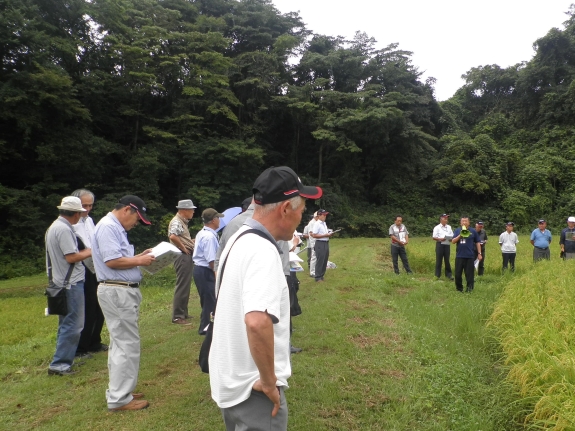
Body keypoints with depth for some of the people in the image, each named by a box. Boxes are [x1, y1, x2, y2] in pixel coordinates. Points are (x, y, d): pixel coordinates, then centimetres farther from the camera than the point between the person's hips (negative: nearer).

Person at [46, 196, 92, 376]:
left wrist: (83, 252, 13)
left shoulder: (54, 226, 14)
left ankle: (63, 358, 28)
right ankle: (59, 364, -1)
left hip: (62, 282, 11)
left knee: (66, 324, 19)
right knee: (73, 325, -5)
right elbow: (71, 257, -22)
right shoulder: (64, 229, -19)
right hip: (71, 283, -11)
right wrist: (89, 252, -8)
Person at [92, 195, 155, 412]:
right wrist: (139, 261, -12)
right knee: (128, 344, -5)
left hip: (122, 292, 11)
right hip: (117, 292, -11)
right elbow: (112, 261, -23)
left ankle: (119, 390, 28)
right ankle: (119, 398, 4)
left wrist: (139, 257, 7)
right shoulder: (108, 226, -15)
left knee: (120, 343, 17)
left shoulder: (116, 228, 17)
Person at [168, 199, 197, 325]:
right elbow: (172, 236, -32)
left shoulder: (183, 222, 18)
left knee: (185, 286, 16)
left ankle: (183, 313, 26)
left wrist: (191, 242, 11)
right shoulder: (176, 222, -14)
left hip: (187, 257, 11)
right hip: (183, 257, -11)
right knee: (182, 287, -7)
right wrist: (184, 248, -21)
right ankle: (177, 316, -2)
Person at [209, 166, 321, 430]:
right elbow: (257, 322, -39)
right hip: (252, 388, -9)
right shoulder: (262, 251, -25)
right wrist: (269, 382, -24)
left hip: (232, 380, 9)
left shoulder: (240, 239, 5)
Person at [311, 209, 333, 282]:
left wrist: (329, 234, 3)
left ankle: (321, 276, 23)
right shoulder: (317, 224, -12)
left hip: (326, 243, 9)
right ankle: (318, 278, 3)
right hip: (320, 244, -9)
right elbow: (314, 235, -19)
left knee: (325, 261, 13)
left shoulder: (324, 223, 15)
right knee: (320, 261, -5)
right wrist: (325, 235, -18)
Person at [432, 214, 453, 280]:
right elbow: (434, 237, -3)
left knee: (447, 260, 8)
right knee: (439, 260, 0)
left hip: (447, 245, 4)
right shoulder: (437, 227, 2)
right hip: (440, 244, -3)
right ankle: (437, 275, 7)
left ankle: (449, 275, 13)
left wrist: (451, 239, -7)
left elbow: (452, 236, 16)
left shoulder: (449, 227, 15)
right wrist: (440, 239, -21)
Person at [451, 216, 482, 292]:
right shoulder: (457, 230, 8)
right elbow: (453, 241, 0)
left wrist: (479, 253, 4)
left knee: (469, 273, 0)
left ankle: (469, 288, 9)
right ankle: (459, 288, 18)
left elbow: (477, 243, 8)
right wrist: (460, 235, -13)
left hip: (470, 256, -1)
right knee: (458, 273, 5)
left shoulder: (473, 231, 5)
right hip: (459, 256, 2)